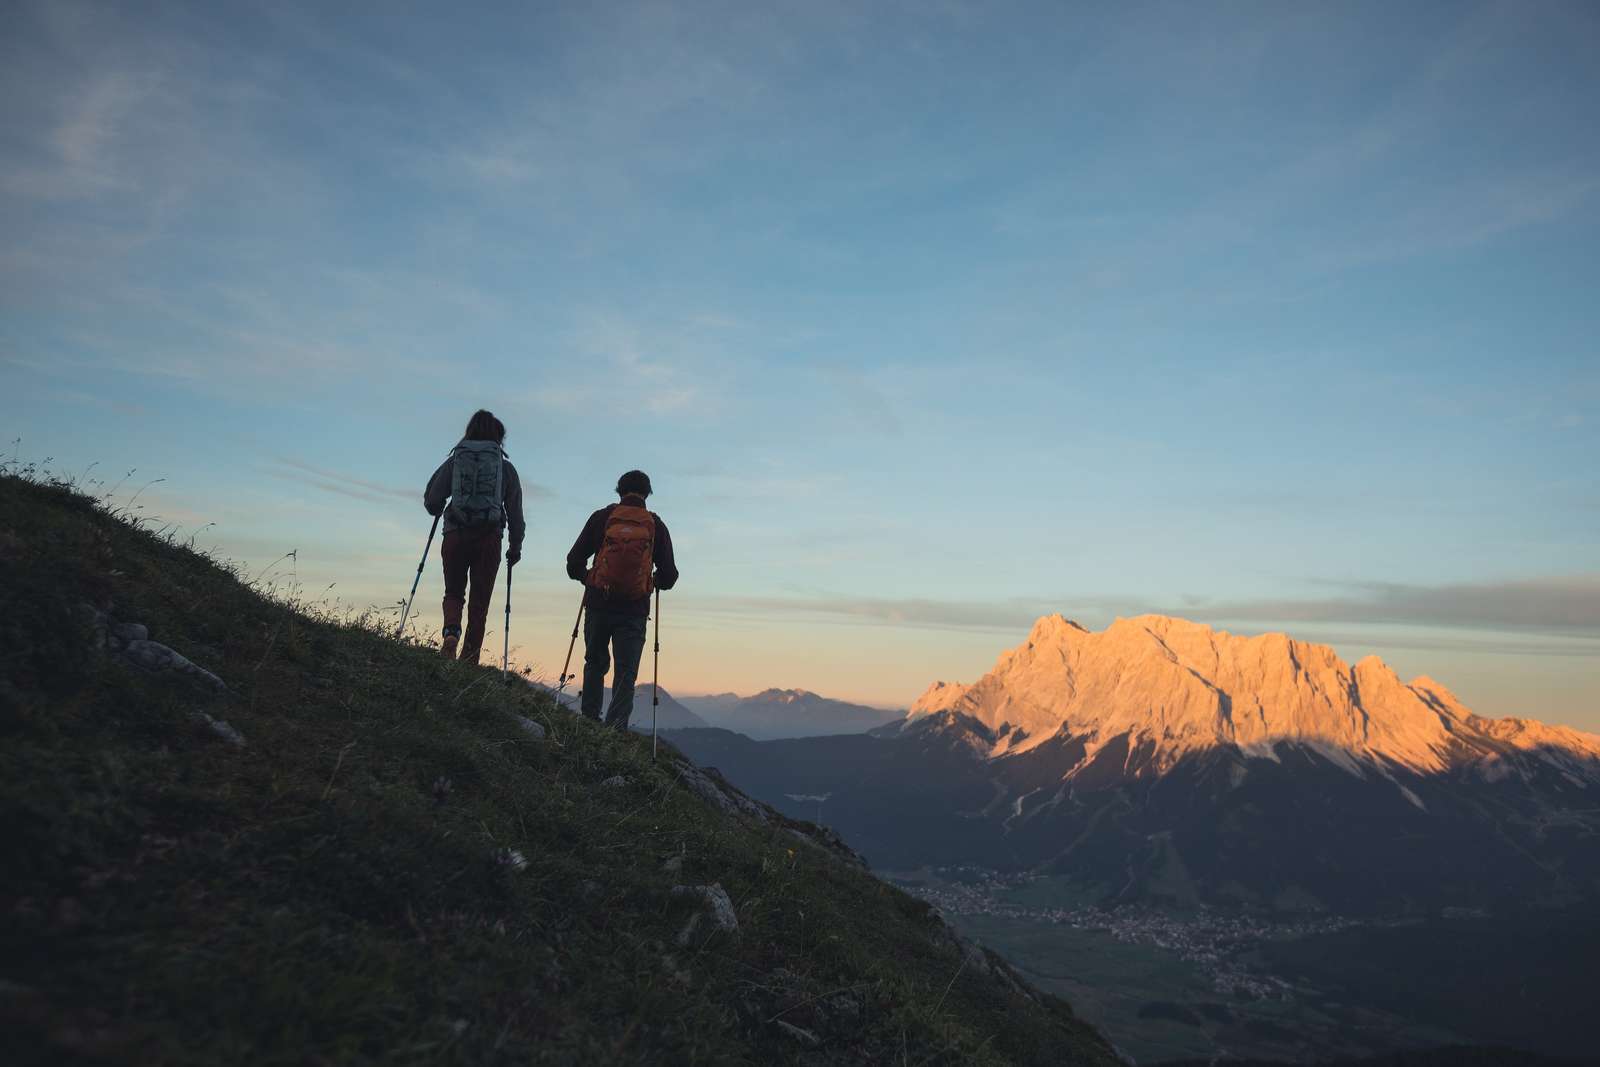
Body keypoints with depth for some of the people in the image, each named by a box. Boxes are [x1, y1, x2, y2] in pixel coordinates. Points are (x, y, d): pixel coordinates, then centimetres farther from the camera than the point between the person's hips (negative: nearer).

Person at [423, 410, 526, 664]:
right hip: (489, 539, 0)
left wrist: (438, 510, 28)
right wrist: (516, 547, 14)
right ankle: (469, 659, 4)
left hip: (456, 536, 0)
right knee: (479, 601, 8)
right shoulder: (506, 468, 7)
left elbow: (432, 501, 5)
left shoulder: (454, 461, 7)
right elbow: (515, 513, 6)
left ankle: (451, 631, -12)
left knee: (453, 593, 17)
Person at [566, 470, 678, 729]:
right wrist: (655, 581, 24)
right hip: (635, 610, -1)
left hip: (598, 605, 1)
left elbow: (574, 562, 2)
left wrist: (586, 577, 22)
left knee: (595, 665, 17)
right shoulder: (655, 525, 3)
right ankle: (616, 728, -6)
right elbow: (669, 575, 3)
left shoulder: (602, 518, 2)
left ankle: (589, 723, 18)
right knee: (626, 672, 4)